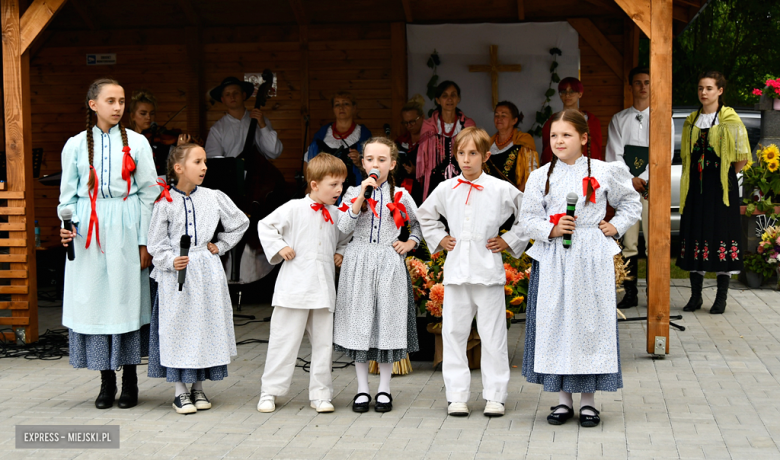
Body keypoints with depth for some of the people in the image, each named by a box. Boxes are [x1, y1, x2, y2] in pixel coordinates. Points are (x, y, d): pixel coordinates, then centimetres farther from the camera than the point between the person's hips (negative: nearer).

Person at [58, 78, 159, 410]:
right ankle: (107, 381, 12)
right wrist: (67, 225, -7)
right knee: (94, 301, 1)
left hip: (125, 229, -1)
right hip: (88, 232, 1)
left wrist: (145, 242, -1)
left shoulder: (136, 143, 4)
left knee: (127, 298, -1)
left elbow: (148, 193, 4)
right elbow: (68, 194, 12)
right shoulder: (76, 145, 7)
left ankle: (129, 381, 9)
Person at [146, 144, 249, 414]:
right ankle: (180, 391, 11)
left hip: (207, 272, 3)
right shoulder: (165, 202, -3)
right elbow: (156, 242, -2)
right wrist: (171, 261, -18)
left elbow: (240, 223, 17)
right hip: (176, 275, -3)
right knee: (178, 329, -1)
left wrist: (220, 246, 10)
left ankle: (198, 388, 20)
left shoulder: (214, 198, 3)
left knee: (206, 327, 6)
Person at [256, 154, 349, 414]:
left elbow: (344, 239, 27)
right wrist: (278, 248, -6)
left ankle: (320, 393, 15)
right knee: (284, 340, 1)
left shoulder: (337, 215, 10)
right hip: (294, 286, -4)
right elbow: (265, 226, 4)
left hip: (324, 290, 4)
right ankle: (270, 391, 11)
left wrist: (341, 253, 8)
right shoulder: (294, 209, -3)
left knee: (323, 342, 6)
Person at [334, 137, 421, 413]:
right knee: (359, 323, 1)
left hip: (389, 266, 0)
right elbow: (344, 229, -9)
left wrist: (410, 243, 3)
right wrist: (361, 197, -14)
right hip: (358, 264, 0)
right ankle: (362, 389, 10)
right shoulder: (353, 193, 4)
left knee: (387, 323, 0)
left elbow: (419, 223, 20)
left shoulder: (400, 196, 6)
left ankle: (384, 390, 11)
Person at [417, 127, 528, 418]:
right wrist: (439, 239, 14)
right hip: (456, 270, 3)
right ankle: (456, 395, 11)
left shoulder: (502, 190, -2)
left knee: (493, 336, 1)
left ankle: (495, 396, 10)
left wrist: (510, 242, 2)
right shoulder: (446, 189, 7)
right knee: (453, 333, 4)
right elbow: (425, 215, 25)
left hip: (488, 270, -3)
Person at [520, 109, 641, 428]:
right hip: (553, 259, 1)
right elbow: (528, 219, 2)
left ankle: (588, 400, 12)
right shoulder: (540, 176, 4)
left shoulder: (605, 172, 3)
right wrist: (551, 230, -14)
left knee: (591, 322, 1)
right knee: (555, 323, 2)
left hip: (591, 259, -1)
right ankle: (563, 399, 14)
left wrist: (617, 226, 3)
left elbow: (631, 202, 17)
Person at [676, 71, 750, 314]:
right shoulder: (691, 122, 13)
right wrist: (688, 181, 10)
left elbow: (742, 157, -5)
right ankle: (695, 296, 13)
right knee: (695, 236, 5)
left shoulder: (730, 121, -4)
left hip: (721, 185, -5)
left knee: (722, 236, -3)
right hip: (695, 186, 5)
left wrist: (727, 175, 1)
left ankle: (721, 298, 3)